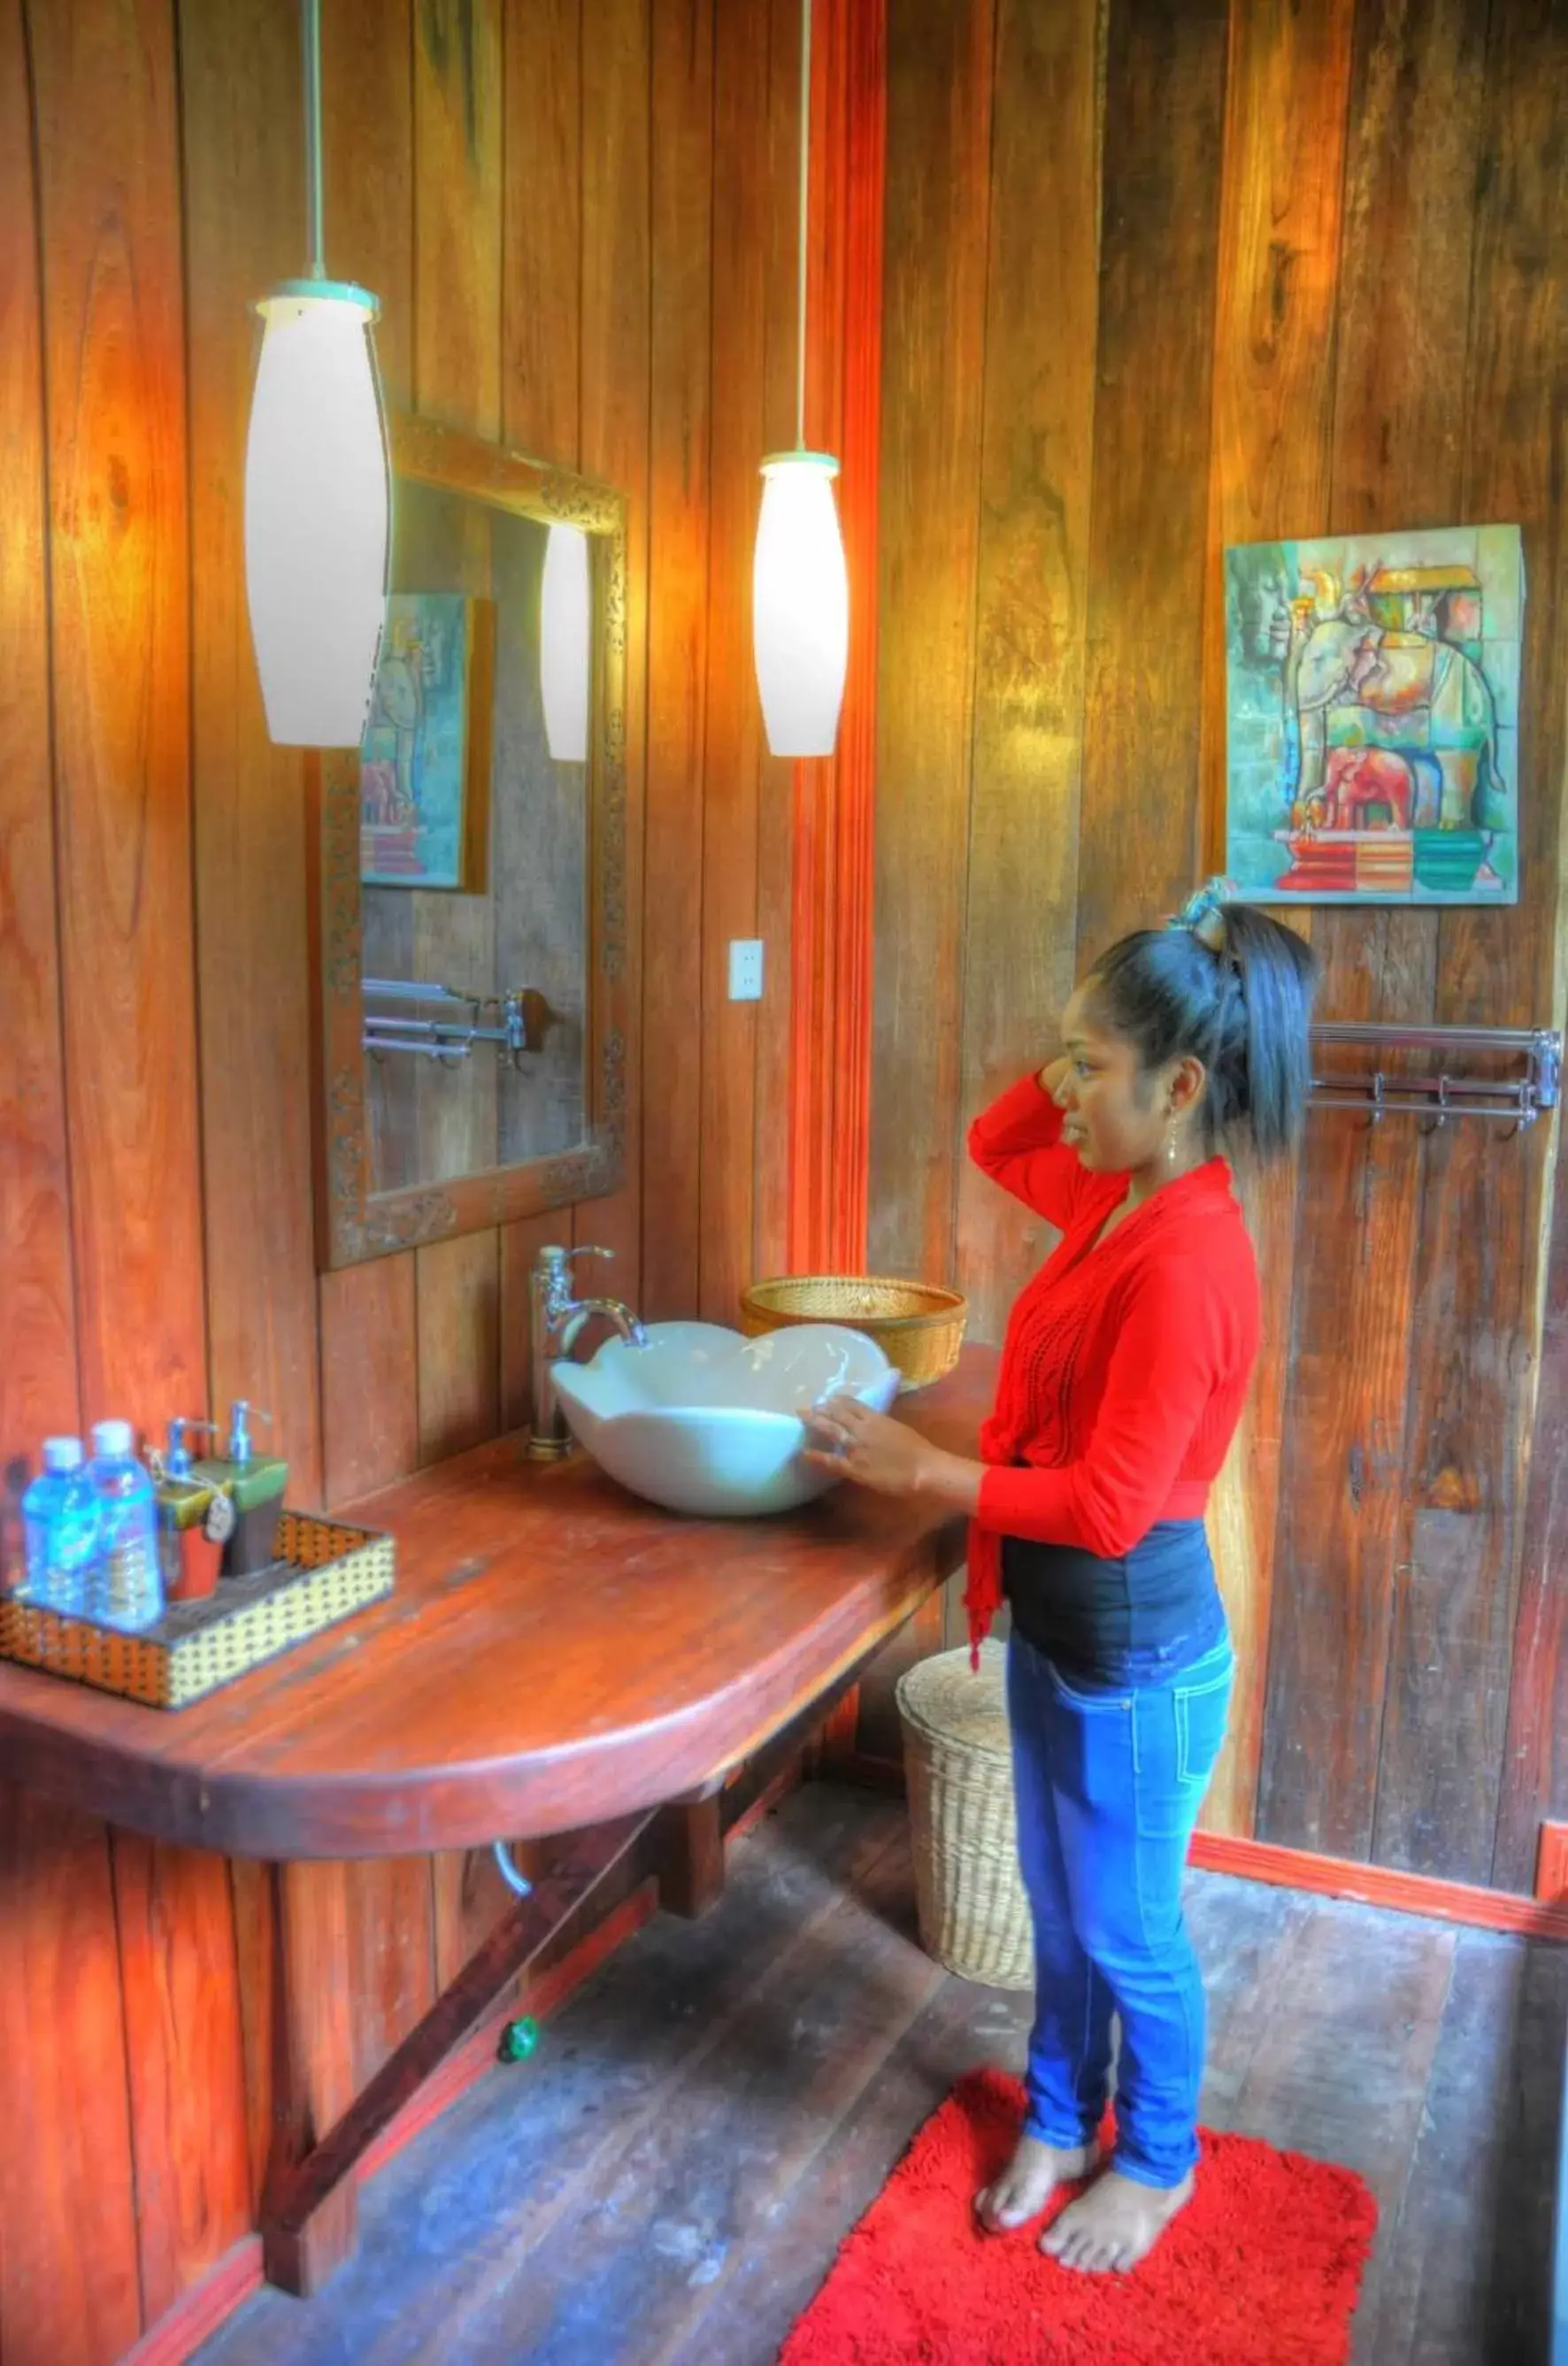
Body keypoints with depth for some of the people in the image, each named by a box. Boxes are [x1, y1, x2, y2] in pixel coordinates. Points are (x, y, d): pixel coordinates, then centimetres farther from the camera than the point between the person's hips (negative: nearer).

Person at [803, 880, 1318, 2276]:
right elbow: (996, 1146, 17)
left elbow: (1109, 1504, -28)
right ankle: (1060, 2119, 48)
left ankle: (1157, 2162, 42)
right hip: (1055, 1625, 8)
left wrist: (921, 1470, -20)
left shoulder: (1187, 1259, -29)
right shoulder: (1117, 1197, -2)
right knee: (1058, 1902, 25)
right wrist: (1090, 1059, -1)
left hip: (1137, 1651, -8)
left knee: (1128, 1931, 16)